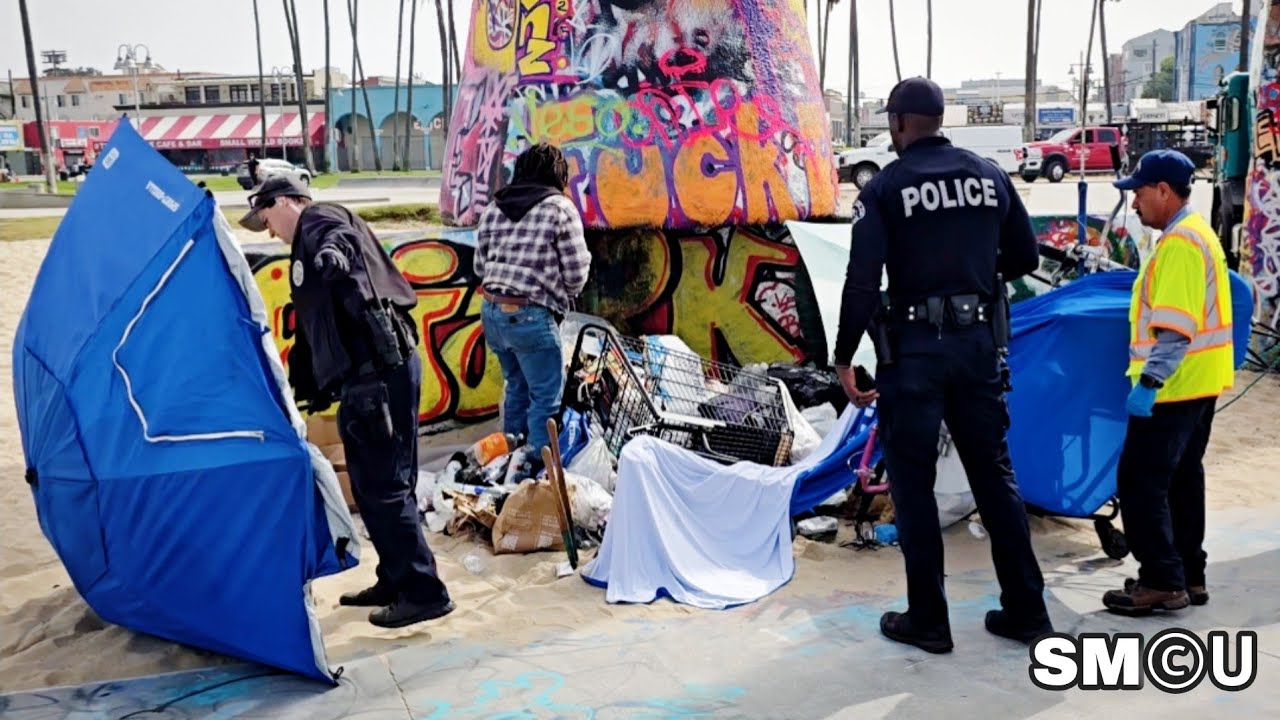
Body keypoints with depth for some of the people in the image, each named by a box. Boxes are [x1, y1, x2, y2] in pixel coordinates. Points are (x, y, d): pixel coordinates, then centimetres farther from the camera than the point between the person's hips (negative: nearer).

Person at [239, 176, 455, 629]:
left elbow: (341, 236, -27)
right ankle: (395, 580, 28)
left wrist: (334, 252, -44)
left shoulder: (320, 220, 0)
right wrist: (305, 387, 31)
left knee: (384, 486, -6)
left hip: (380, 372, -11)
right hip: (365, 376, 11)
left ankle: (424, 593, 1)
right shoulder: (307, 248, 28)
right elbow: (314, 329, 31)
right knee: (370, 484, 17)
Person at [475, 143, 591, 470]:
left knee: (517, 387, 23)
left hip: (491, 310, 7)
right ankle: (539, 467, 9)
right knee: (546, 396, 5)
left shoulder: (493, 209, 11)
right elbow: (576, 272, -5)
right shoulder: (560, 208, -5)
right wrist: (563, 297, 14)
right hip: (530, 316, -7)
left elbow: (480, 265, 14)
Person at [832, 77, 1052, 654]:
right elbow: (1025, 258, 10)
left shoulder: (884, 188, -8)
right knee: (994, 473, 14)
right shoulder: (990, 177, 5)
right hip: (979, 341, 4)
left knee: (913, 483, 6)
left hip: (913, 347, -4)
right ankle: (1025, 609, 20)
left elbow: (863, 281, -14)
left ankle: (927, 619, 13)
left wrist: (844, 357, -7)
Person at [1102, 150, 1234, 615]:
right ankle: (1188, 576, 23)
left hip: (1175, 385, -11)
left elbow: (1176, 327, -25)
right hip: (1198, 382, 11)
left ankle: (1162, 581, 1)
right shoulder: (1195, 232, 15)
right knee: (1181, 478, 15)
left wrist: (1148, 382, -26)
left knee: (1139, 479, -5)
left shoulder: (1179, 242, -18)